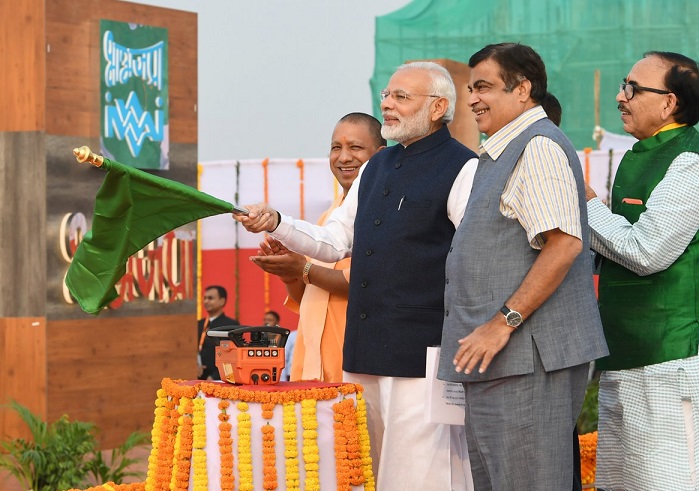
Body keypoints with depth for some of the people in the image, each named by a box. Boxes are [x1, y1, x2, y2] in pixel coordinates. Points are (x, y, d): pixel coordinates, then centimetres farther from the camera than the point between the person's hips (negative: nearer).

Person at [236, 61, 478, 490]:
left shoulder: (462, 169, -7)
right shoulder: (377, 168, 18)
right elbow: (335, 242, 22)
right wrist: (276, 224, 6)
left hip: (420, 357, -8)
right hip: (365, 353, 8)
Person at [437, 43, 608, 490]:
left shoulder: (539, 147, -12)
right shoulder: (502, 154, 22)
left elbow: (564, 243, -23)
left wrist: (504, 322, -23)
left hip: (526, 355, -11)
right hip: (498, 356, 11)